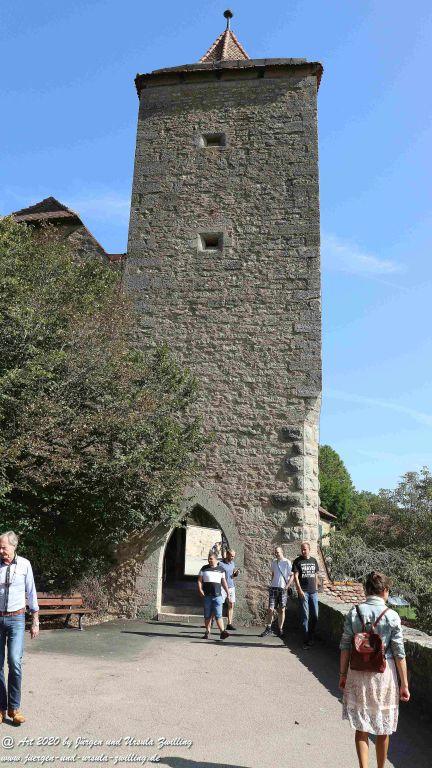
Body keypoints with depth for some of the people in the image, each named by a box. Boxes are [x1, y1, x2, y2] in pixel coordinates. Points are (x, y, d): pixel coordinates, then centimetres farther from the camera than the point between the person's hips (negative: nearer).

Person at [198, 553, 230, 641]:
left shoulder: (221, 569, 9)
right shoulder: (204, 568, 7)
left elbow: (224, 582, 15)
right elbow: (199, 580, 6)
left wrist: (228, 593, 11)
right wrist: (200, 589, -9)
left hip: (217, 595, 0)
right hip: (207, 596, 0)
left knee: (218, 615, -7)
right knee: (207, 615, 5)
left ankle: (222, 632, -10)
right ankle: (207, 632, 15)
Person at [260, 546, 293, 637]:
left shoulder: (287, 562, -6)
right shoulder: (274, 562, 10)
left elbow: (292, 576, -7)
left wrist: (287, 586, -14)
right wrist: (272, 583, 13)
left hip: (283, 589, -3)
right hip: (273, 588, 4)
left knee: (281, 610, 4)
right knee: (270, 609, -1)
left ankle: (280, 629, 14)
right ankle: (268, 628, 8)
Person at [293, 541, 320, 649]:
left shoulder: (314, 561, 10)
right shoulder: (298, 561, -3)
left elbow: (316, 576, 18)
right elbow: (295, 576, -7)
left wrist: (316, 588, 12)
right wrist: (300, 590, -15)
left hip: (313, 592, 4)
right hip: (303, 592, -4)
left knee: (315, 616, 7)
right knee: (305, 616, -3)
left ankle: (311, 637, 24)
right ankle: (306, 641, 4)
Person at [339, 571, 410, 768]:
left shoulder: (354, 612, -7)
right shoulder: (392, 616, -12)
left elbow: (345, 647, -3)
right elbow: (399, 653, -9)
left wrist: (343, 674, 8)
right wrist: (404, 684, 0)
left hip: (358, 674, 1)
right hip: (383, 674, -1)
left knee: (361, 726, 14)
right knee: (383, 728, 19)